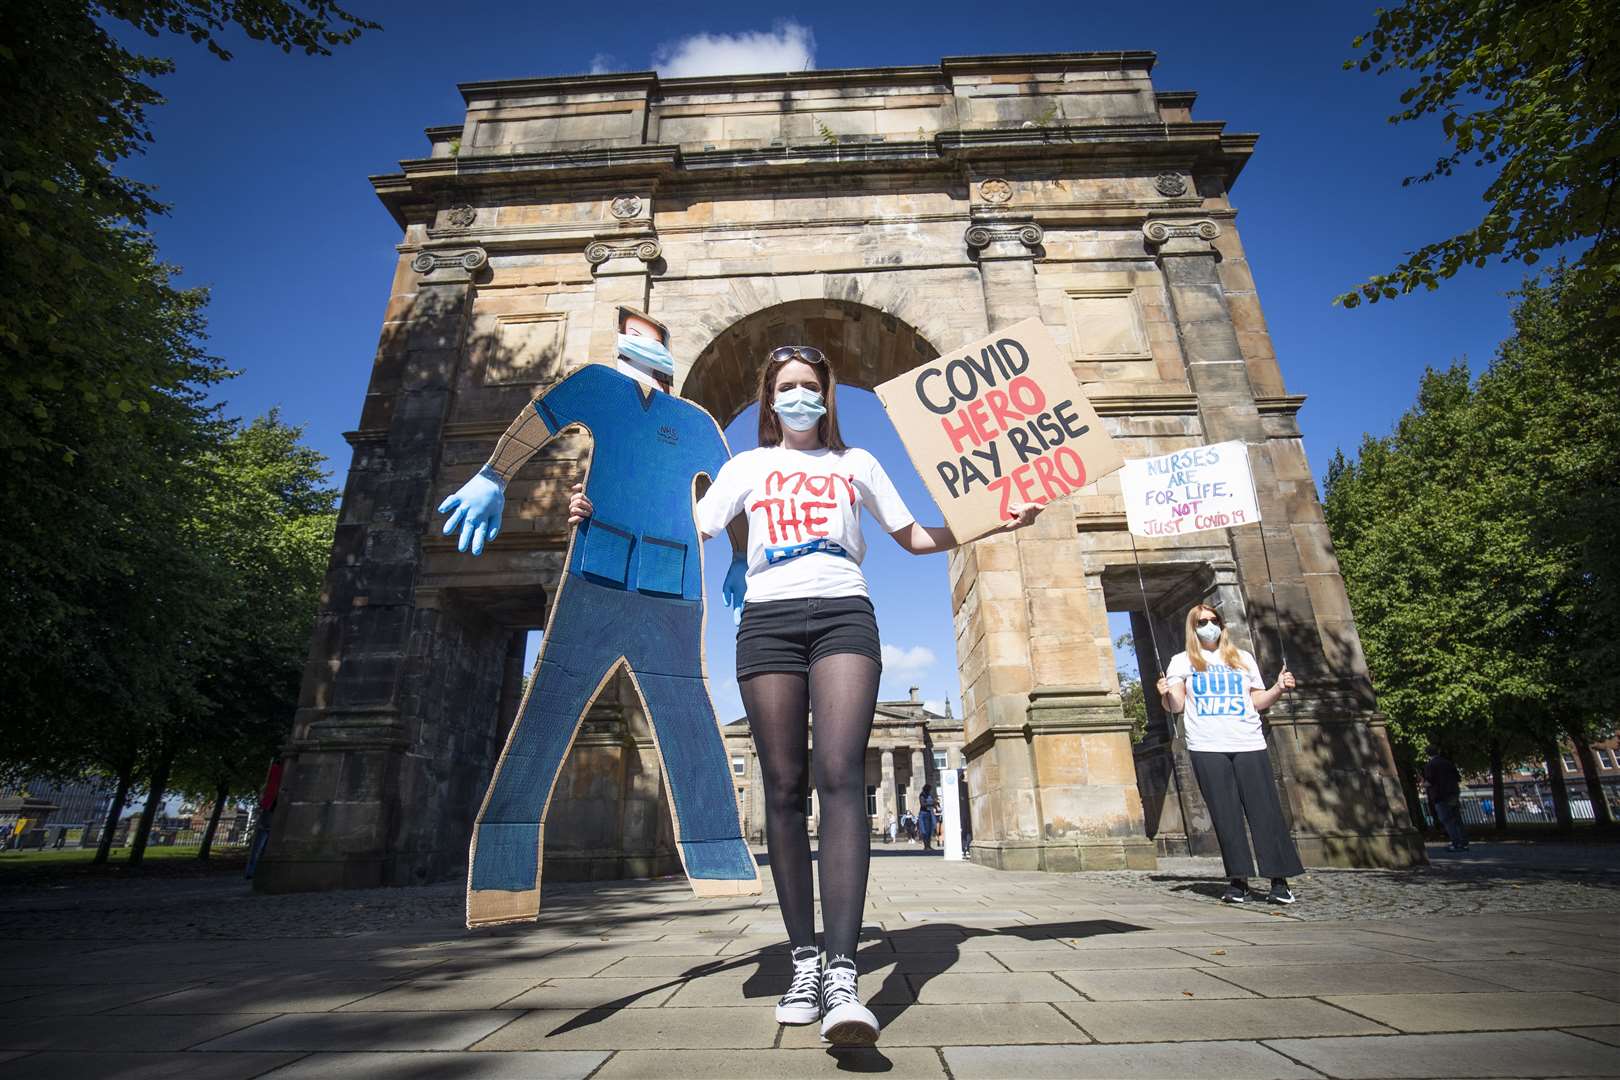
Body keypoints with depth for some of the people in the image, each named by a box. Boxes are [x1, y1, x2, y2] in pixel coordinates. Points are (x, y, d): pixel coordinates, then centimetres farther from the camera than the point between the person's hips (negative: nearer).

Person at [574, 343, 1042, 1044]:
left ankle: (842, 976, -21)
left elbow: (915, 538, 25)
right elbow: (685, 532, 14)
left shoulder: (856, 463, 23)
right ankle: (804, 963, 8)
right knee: (784, 789, -2)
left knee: (840, 777, -18)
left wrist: (995, 523, 17)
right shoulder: (747, 467, 22)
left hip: (842, 615, -1)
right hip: (768, 620, 1)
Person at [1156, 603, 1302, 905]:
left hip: (1248, 744, 2)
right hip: (1207, 747, -1)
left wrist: (1278, 689, 0)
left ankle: (1279, 880, 2)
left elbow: (1258, 701, 18)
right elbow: (1176, 706, 4)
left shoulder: (1243, 658, 19)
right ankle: (1238, 880, 4)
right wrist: (1166, 694, -17)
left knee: (1265, 810, -4)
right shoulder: (1182, 662, 12)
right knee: (1226, 815, -2)